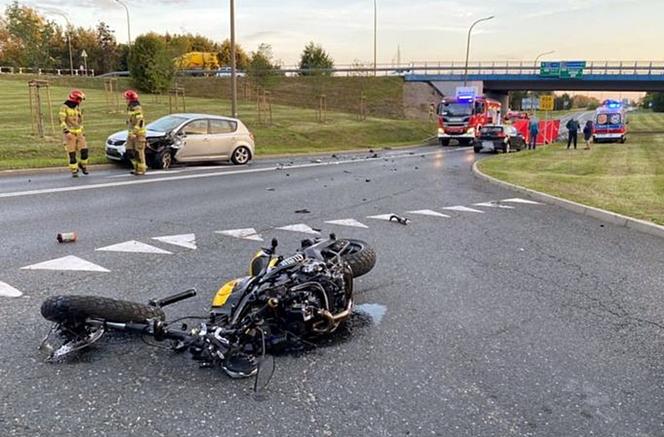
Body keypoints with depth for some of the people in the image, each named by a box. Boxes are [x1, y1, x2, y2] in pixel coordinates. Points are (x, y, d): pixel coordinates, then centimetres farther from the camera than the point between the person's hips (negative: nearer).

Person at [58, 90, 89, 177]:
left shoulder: (77, 108, 12)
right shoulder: (64, 108, -9)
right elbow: (61, 120, -17)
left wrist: (82, 131, 20)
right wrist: (66, 131, -26)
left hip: (78, 133, 5)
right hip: (69, 133, -5)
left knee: (84, 150, -4)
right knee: (72, 153, -4)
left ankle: (83, 165, 19)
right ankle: (74, 171, 4)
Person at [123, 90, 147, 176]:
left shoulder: (137, 109, -15)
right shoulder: (130, 108, 15)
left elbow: (139, 122, -22)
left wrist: (134, 133, -25)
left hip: (138, 134, -9)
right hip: (131, 134, 9)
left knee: (139, 152, -4)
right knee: (130, 152, 8)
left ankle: (141, 169, 3)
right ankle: (137, 168, 17)